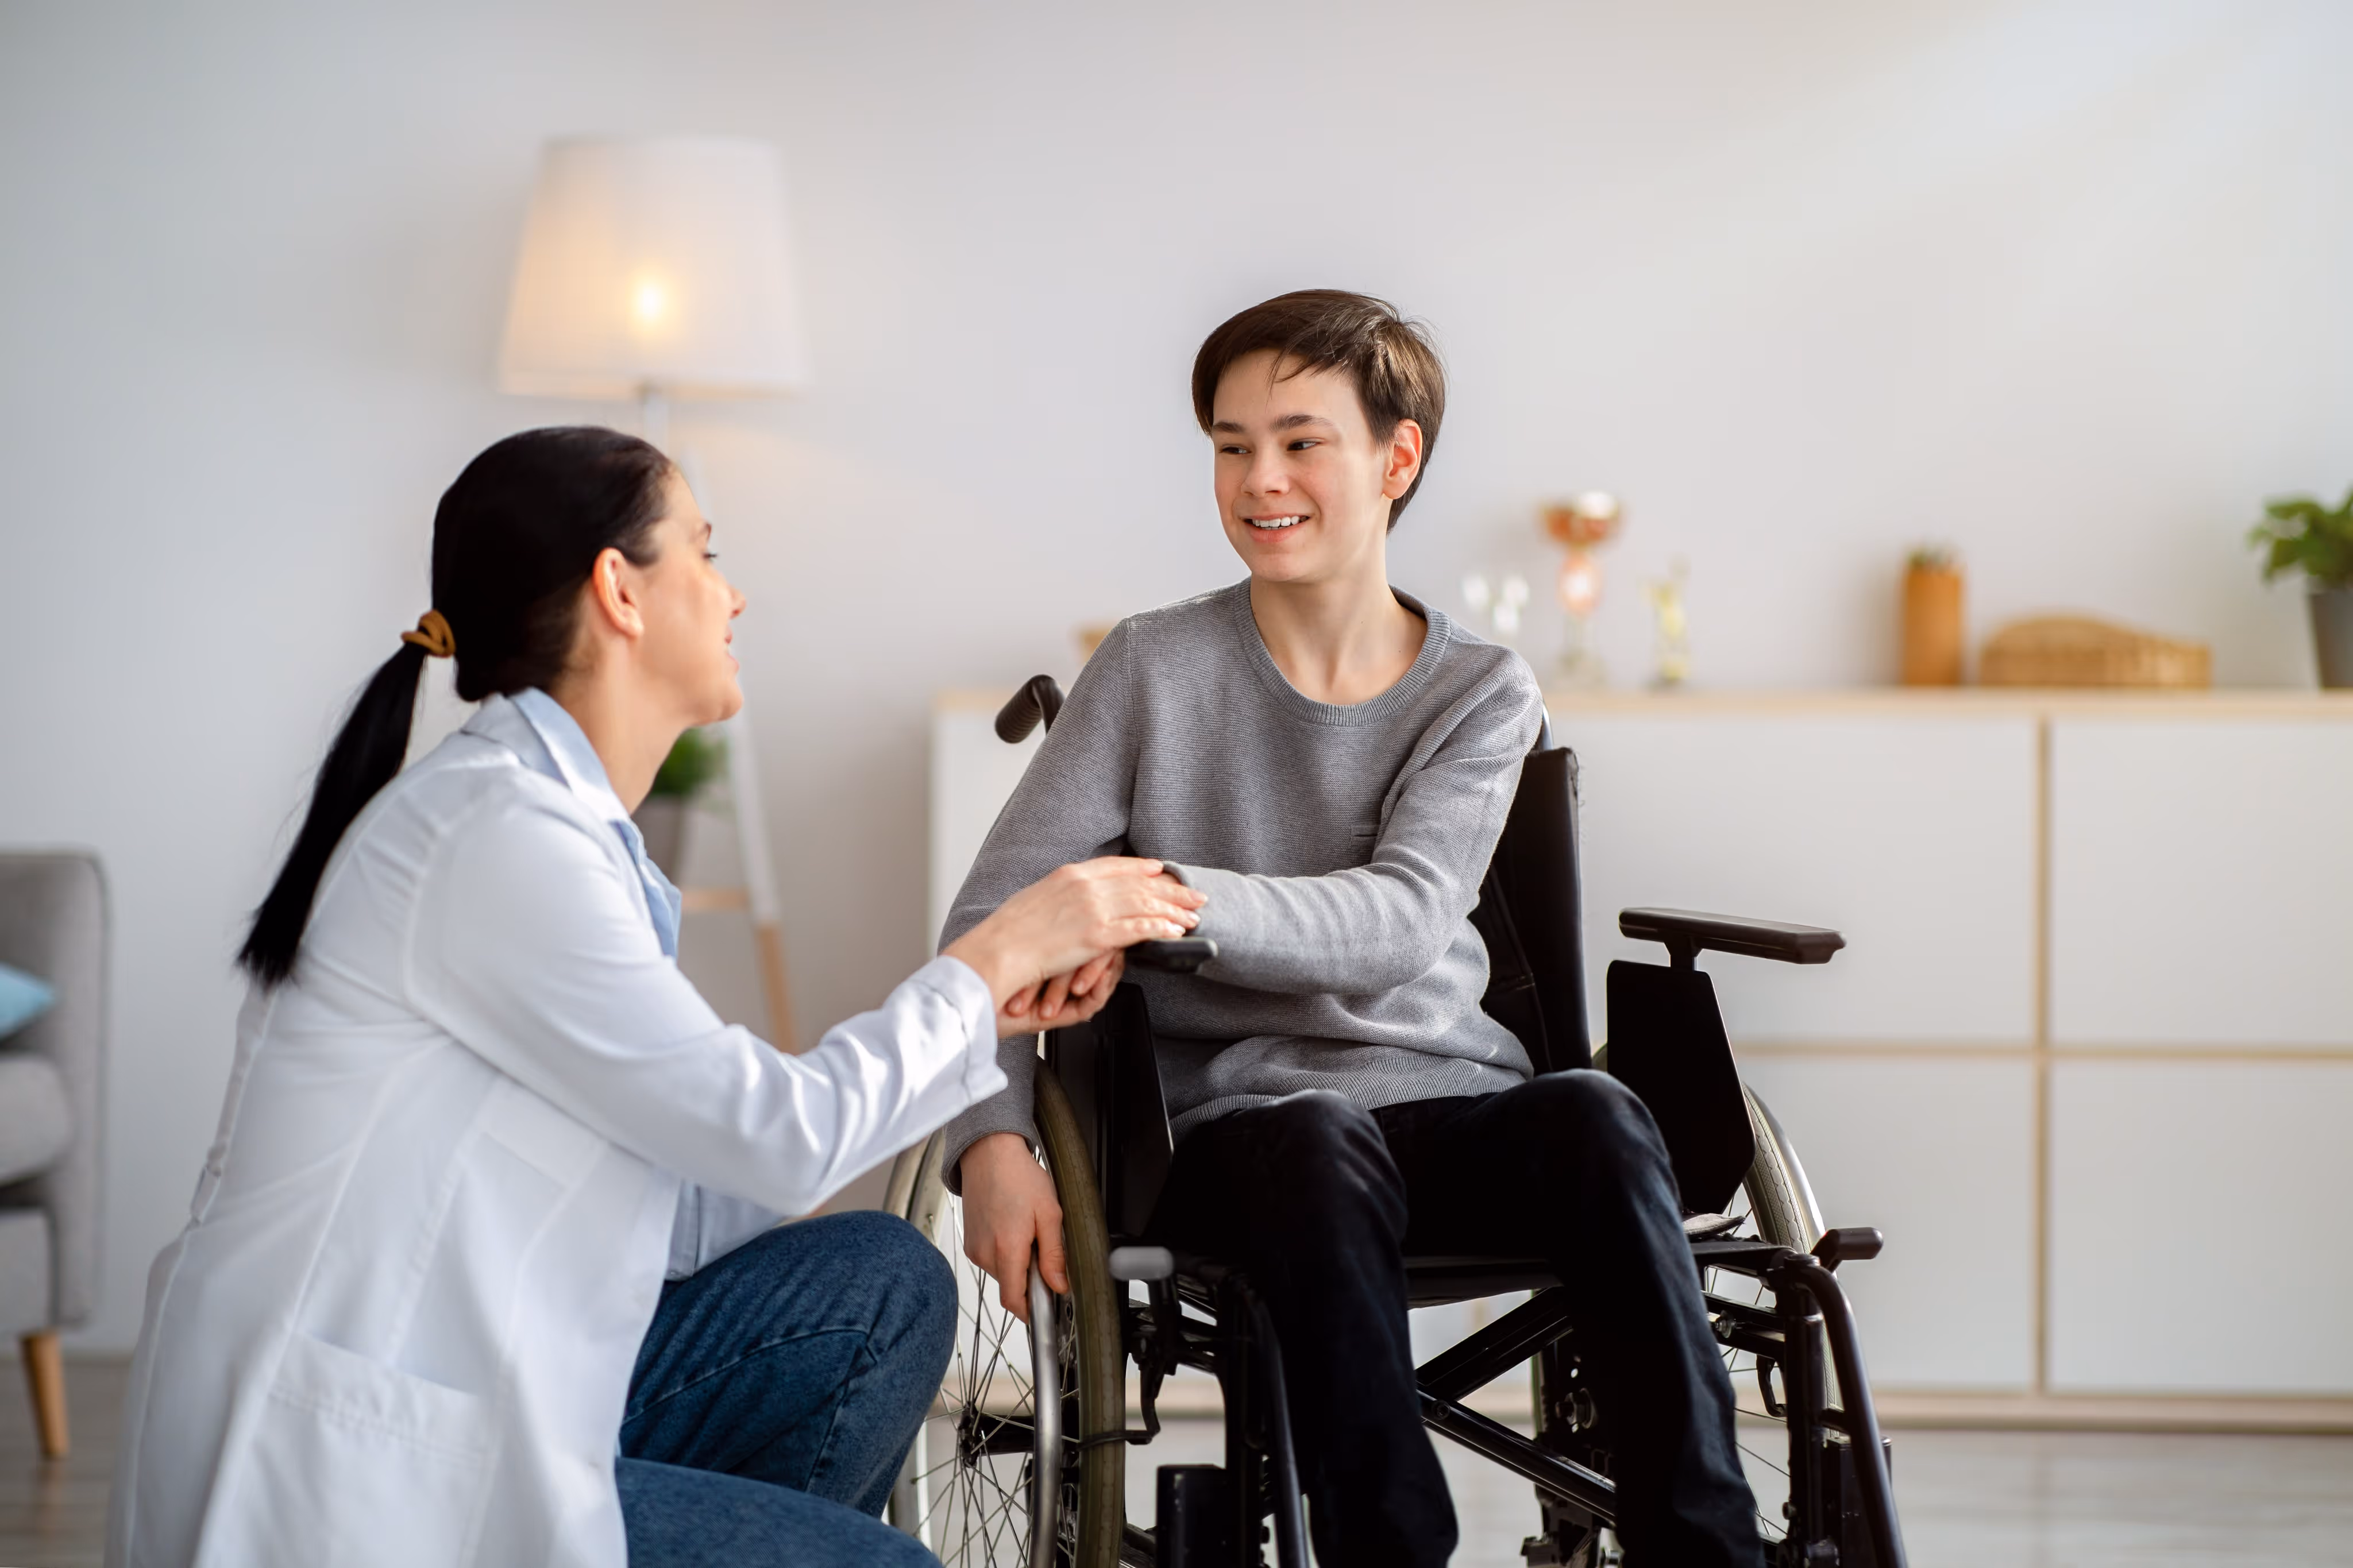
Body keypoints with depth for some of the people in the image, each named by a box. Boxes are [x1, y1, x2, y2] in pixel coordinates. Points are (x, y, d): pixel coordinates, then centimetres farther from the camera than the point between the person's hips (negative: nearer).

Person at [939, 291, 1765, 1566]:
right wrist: (993, 1138, -20)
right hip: (1235, 1114, -1)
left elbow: (1398, 924, -14)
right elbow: (992, 919, -2)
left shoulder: (1482, 694, 5)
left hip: (1443, 1096, 2)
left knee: (1595, 1118, -31)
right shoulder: (1154, 671, 3)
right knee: (1319, 1144, -37)